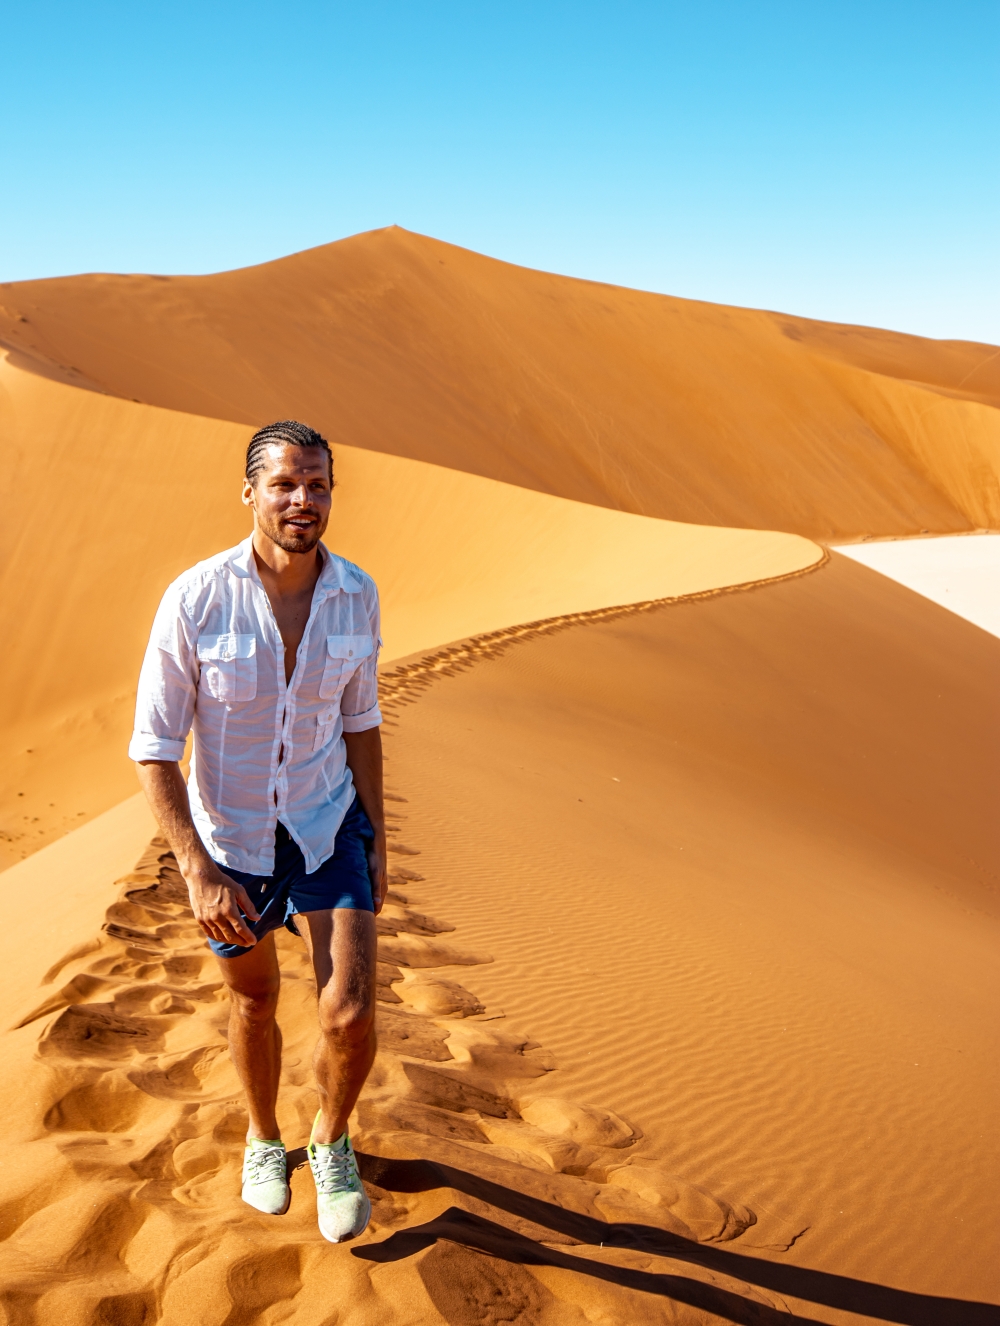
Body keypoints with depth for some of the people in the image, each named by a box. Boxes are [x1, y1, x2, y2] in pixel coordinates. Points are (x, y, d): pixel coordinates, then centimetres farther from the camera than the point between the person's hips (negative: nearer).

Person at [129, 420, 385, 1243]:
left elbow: (359, 720, 3)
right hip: (231, 838, -1)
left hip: (328, 826, 1)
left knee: (351, 1012, -9)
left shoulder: (355, 596, -11)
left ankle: (332, 1143, 23)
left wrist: (377, 840, 4)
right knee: (254, 1000, 19)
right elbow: (154, 746, -18)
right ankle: (264, 1139, 48)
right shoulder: (196, 599, -21)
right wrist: (198, 872, -25)